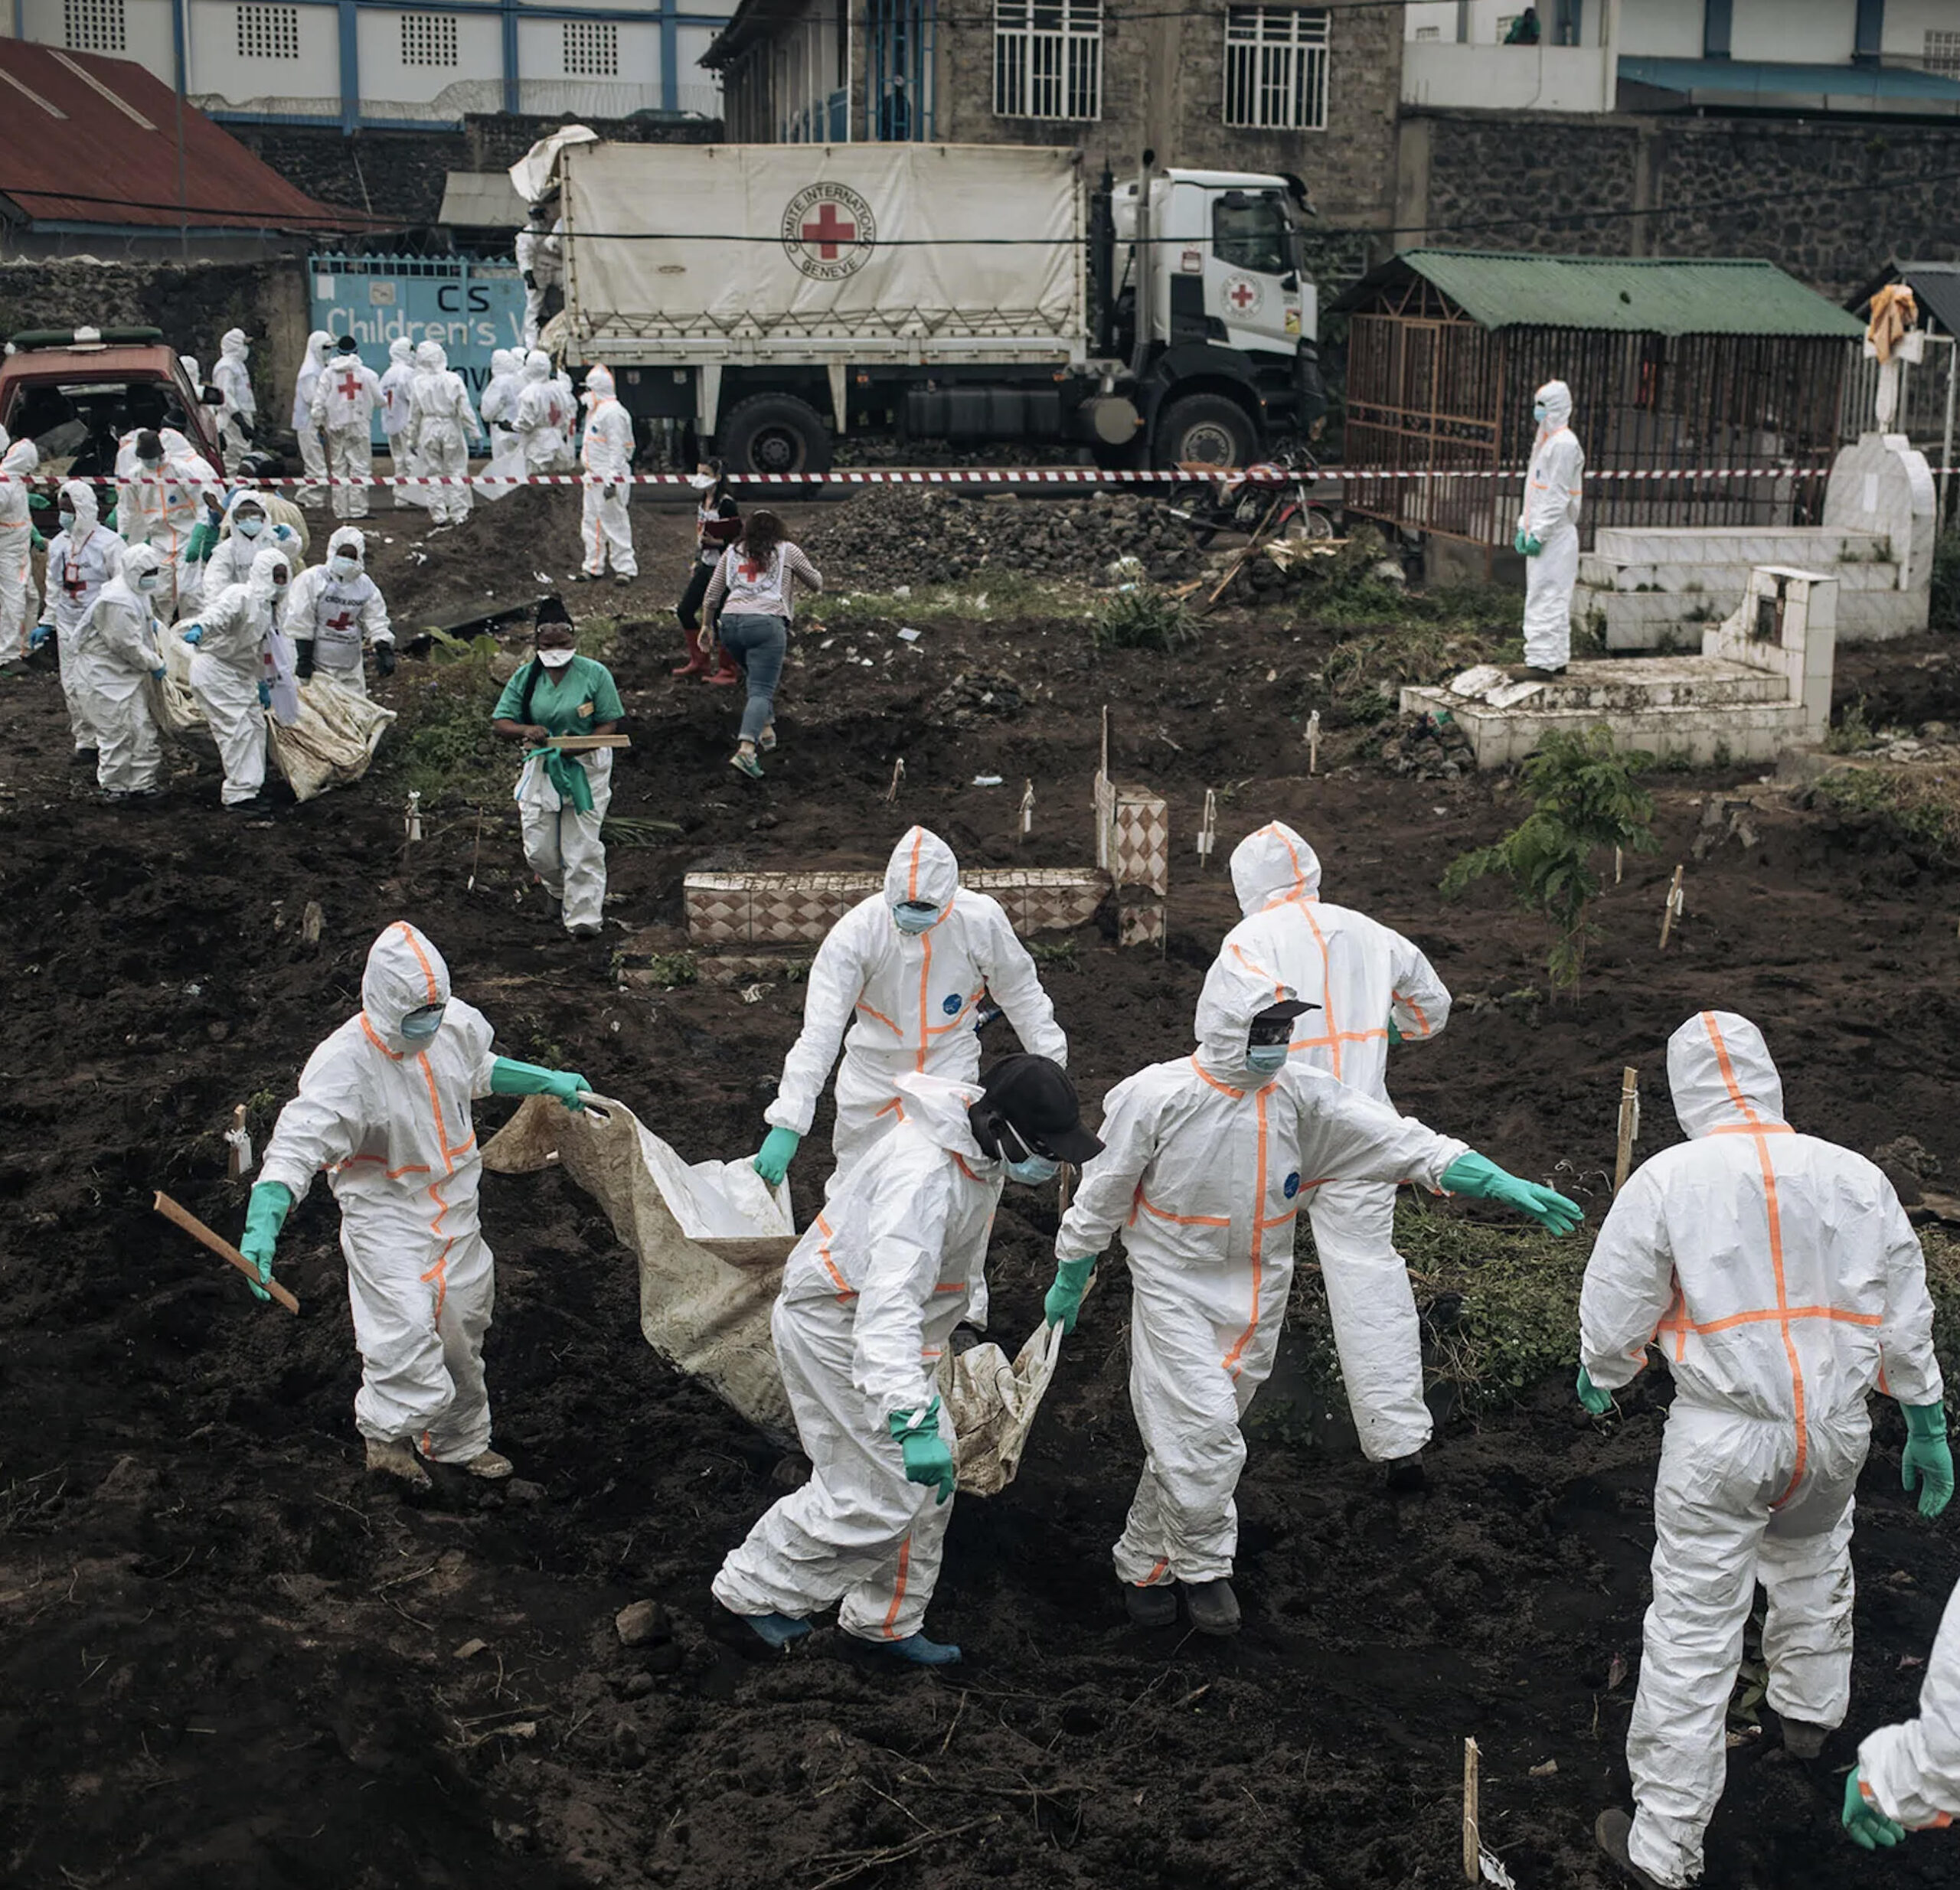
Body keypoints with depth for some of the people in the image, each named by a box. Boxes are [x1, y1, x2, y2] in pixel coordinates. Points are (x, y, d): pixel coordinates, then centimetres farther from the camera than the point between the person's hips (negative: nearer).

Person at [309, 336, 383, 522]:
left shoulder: (328, 373, -1)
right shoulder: (366, 374, -4)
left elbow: (319, 402, -3)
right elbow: (379, 400, 3)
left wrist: (319, 423, 9)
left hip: (335, 426, 2)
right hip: (359, 426, -2)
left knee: (338, 468, 9)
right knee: (360, 468, 1)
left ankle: (341, 511, 10)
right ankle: (358, 510, -4)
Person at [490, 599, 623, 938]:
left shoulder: (595, 674, -5)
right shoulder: (526, 677, 2)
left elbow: (610, 723, -5)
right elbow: (500, 722, 2)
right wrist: (526, 730, -21)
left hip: (587, 767, -3)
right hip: (541, 767, 3)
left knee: (582, 844, -7)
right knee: (539, 851, 3)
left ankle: (584, 916, 1)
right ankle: (564, 894, 34)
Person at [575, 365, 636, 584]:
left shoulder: (613, 413, -16)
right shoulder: (596, 411, 17)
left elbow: (617, 449, -21)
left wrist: (612, 481, -25)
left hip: (609, 479, -11)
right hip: (594, 479, 11)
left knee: (614, 523, -7)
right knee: (592, 522, 13)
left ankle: (625, 568, -2)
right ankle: (594, 566, 21)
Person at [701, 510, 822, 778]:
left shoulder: (732, 553, 21)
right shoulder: (787, 551, 13)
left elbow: (712, 596, 20)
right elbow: (816, 582, 23)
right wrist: (817, 586, 45)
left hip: (730, 622, 4)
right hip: (766, 622, -4)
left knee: (759, 680, 28)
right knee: (761, 690, -9)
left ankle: (766, 731, 26)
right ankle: (746, 750, -26)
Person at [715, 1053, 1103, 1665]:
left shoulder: (977, 1150, -4)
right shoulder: (924, 1178, -36)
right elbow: (889, 1304, -48)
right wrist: (910, 1420, -56)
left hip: (878, 1331, 9)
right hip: (835, 1333, -9)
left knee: (927, 1476, 14)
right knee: (875, 1493, -3)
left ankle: (885, 1621, 29)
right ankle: (753, 1590, 17)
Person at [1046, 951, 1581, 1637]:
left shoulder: (1300, 1095, -7)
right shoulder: (1156, 1098, -16)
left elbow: (1398, 1140, -12)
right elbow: (1102, 1194, -5)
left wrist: (1498, 1183, -20)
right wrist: (1070, 1280, 4)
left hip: (1256, 1296, 4)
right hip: (1174, 1290, -4)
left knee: (1186, 1440, 13)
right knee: (1205, 1430, -14)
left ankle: (1144, 1563, 31)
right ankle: (1202, 1565, 9)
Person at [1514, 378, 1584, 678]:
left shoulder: (1564, 444, -14)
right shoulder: (1545, 441, 17)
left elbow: (1558, 496, -18)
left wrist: (1539, 534, -20)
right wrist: (1524, 527, 16)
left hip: (1556, 537, -10)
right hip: (1542, 534, 10)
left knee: (1546, 599, -11)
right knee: (1551, 600, 14)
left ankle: (1543, 662, -11)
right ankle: (1557, 659, 20)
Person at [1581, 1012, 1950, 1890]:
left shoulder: (1665, 1180, -12)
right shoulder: (1856, 1176, -1)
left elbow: (1615, 1315, -5)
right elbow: (1907, 1316, 6)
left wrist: (1598, 1381, 16)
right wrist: (1927, 1427, 18)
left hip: (1722, 1435, -4)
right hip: (1837, 1426, 4)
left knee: (1694, 1630, 2)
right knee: (1812, 1561, 32)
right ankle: (1809, 1710, 55)